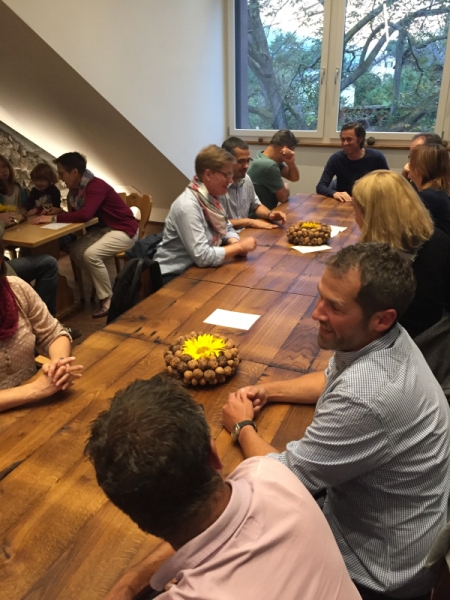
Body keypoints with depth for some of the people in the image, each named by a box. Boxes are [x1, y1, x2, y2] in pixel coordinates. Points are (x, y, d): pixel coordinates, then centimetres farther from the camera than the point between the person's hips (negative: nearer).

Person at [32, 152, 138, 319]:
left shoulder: (96, 186, -25)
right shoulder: (77, 187, 2)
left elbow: (85, 215, -37)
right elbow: (79, 213, 11)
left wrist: (54, 218, -31)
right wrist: (59, 212, -7)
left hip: (124, 230, -9)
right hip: (104, 228, 9)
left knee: (91, 254, -27)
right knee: (75, 251, -6)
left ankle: (108, 300, -12)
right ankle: (101, 285, 8)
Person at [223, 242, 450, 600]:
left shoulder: (366, 398, -39)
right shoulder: (381, 339, -11)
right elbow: (334, 380, 12)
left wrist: (243, 427, -9)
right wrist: (269, 390, -1)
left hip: (381, 569, -7)